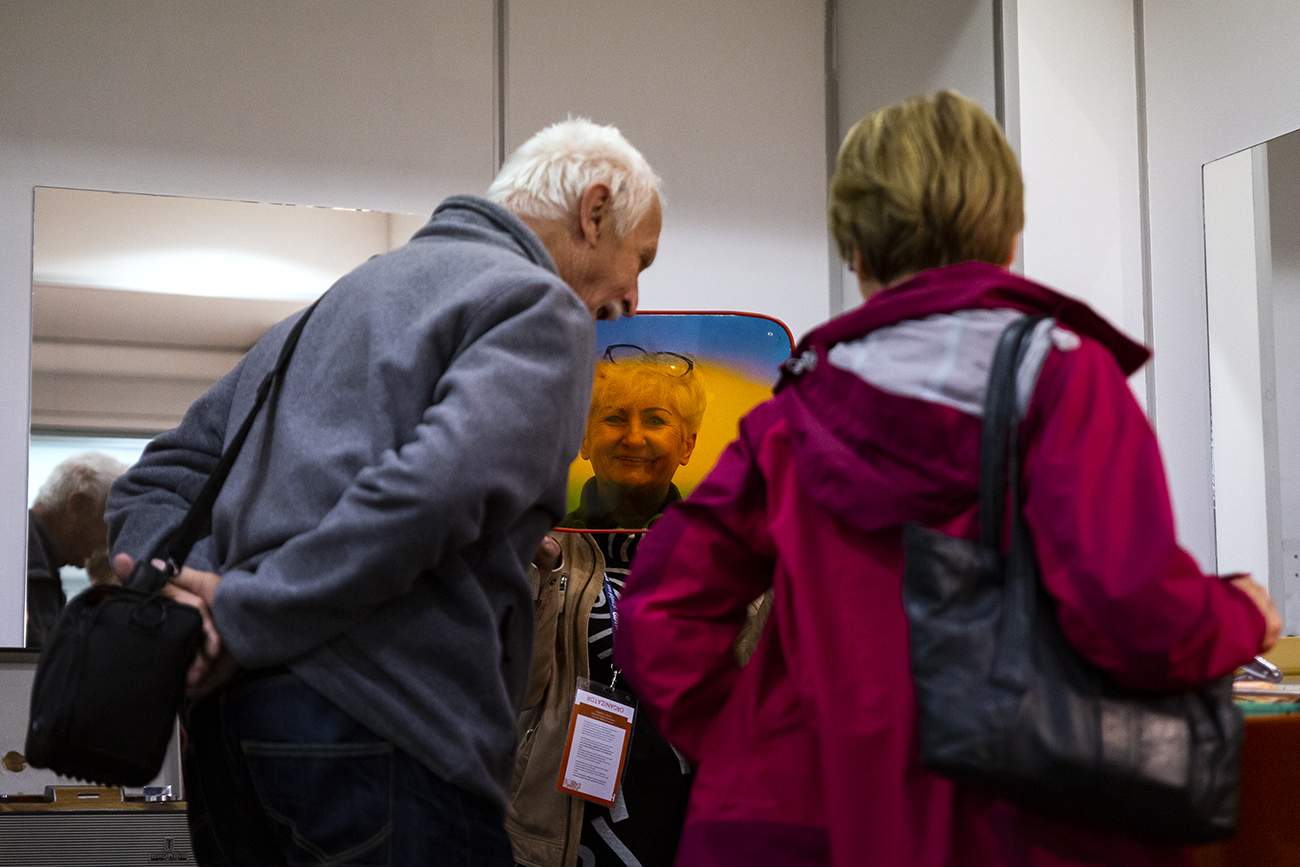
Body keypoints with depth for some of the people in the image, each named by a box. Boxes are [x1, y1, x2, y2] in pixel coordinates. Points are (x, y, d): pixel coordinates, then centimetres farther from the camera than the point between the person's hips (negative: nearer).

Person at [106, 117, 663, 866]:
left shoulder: (344, 296, 25)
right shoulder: (541, 306, -3)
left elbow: (168, 471, 21)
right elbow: (437, 486, -22)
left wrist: (167, 588, 2)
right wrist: (247, 616, -16)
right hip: (379, 726, -9)